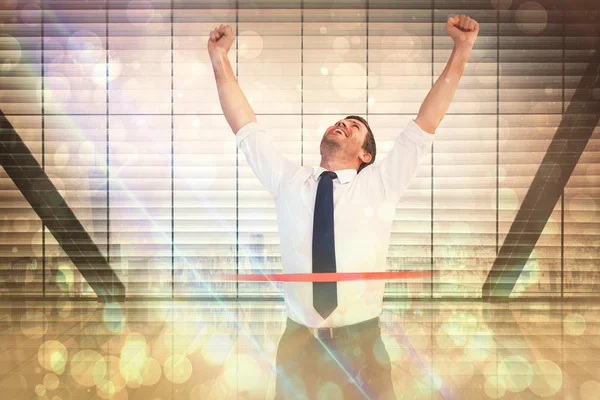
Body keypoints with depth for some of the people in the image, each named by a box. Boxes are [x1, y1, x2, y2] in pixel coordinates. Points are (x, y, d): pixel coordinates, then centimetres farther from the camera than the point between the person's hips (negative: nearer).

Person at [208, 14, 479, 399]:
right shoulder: (288, 181, 7)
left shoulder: (380, 185, 2)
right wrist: (220, 61, 0)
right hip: (299, 344, 1)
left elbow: (426, 123, -1)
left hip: (360, 346, -1)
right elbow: (247, 128, 6)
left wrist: (461, 52, -5)